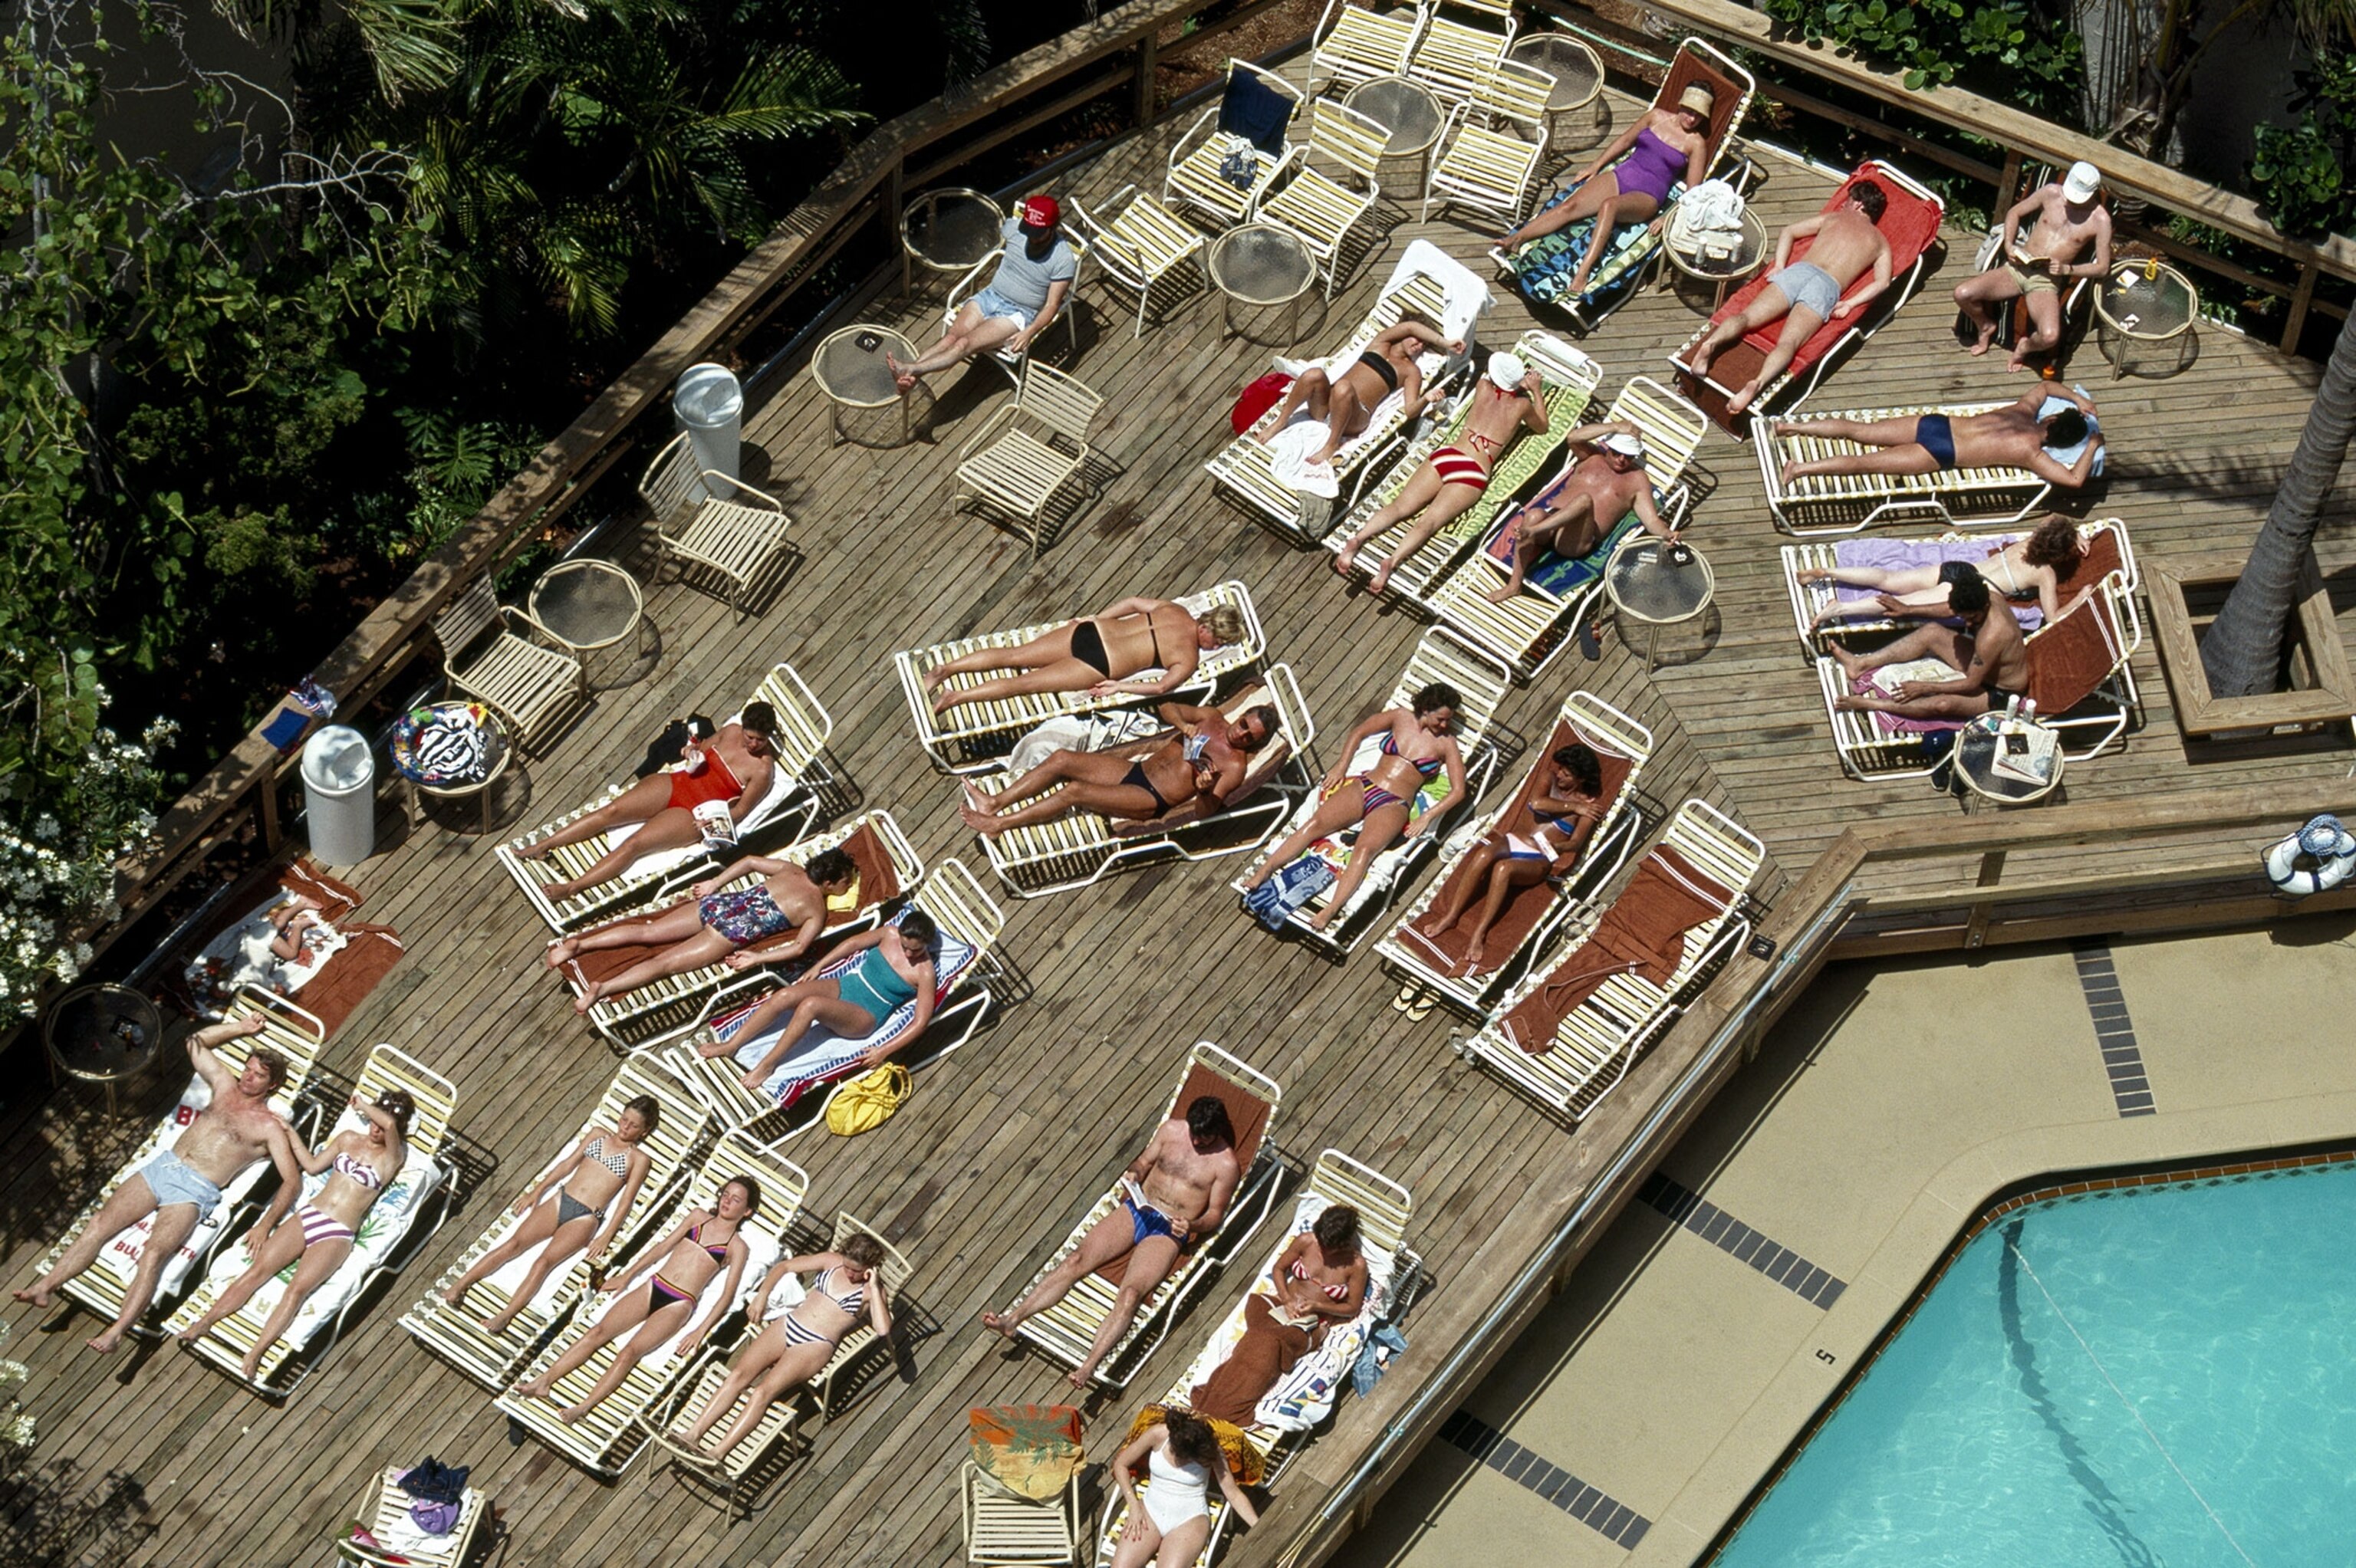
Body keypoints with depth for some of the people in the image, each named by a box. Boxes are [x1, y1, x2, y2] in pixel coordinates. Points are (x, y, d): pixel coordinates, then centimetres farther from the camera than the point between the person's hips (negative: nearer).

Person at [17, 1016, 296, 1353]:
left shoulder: (268, 1126, 3)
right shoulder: (225, 1085, 19)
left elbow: (292, 1180, -4)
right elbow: (196, 1042, 30)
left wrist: (264, 1225, -13)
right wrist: (239, 1028, 20)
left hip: (194, 1190, -6)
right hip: (163, 1165, 6)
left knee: (153, 1253, -26)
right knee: (100, 1223, -12)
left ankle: (117, 1331, -35)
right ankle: (45, 1287, -14)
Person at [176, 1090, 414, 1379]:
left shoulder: (392, 1156, 0)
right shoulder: (349, 1140, 16)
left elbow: (390, 1124, -19)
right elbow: (313, 1166, 21)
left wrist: (362, 1105, -4)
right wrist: (290, 1137, 21)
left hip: (337, 1234, -5)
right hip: (309, 1215, 5)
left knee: (298, 1287, -25)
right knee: (258, 1269, -13)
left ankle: (255, 1355, -34)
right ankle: (205, 1322, -18)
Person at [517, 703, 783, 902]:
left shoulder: (763, 769, -12)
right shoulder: (731, 731, 2)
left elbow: (740, 811, -8)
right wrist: (691, 752, -2)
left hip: (694, 814, -6)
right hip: (676, 784, 6)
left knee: (634, 844, -21)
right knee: (610, 811, -9)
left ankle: (572, 887, -26)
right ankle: (543, 846, -5)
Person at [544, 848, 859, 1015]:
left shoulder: (792, 870, 17)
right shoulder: (817, 910, -1)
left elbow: (750, 861, 22)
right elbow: (800, 947, -14)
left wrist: (715, 883, 27)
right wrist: (755, 959, -10)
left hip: (721, 905, 6)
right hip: (735, 933, -6)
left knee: (645, 932, 5)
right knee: (665, 962, -14)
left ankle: (577, 945, -4)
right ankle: (601, 989, -28)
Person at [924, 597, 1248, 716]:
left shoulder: (1175, 609, 11)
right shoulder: (1189, 657, -6)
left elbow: (1131, 603, 18)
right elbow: (1163, 686, -19)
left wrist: (1093, 621, 27)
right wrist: (1120, 687, -9)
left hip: (1091, 630, 6)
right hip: (1099, 665, -6)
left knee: (1013, 656, 6)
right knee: (1025, 683, -5)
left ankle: (944, 669, 1)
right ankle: (954, 697, -11)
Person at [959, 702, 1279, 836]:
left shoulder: (1235, 766, -7)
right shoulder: (1212, 719, 11)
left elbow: (1205, 810, -14)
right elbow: (1166, 707, 14)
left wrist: (1206, 790, -36)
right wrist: (1183, 725, -6)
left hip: (1151, 801, -7)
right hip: (1135, 771, 7)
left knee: (1074, 791, -23)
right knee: (1060, 759, -10)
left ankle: (998, 824, -14)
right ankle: (994, 803, -8)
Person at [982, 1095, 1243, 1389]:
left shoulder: (1226, 1165, -5)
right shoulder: (1172, 1129, 6)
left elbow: (1215, 1215, 0)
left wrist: (1191, 1225, -20)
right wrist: (1134, 1173, -4)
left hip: (1169, 1231, -4)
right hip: (1135, 1209, 4)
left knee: (1131, 1293, -27)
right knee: (1076, 1261, -15)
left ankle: (1088, 1366, -42)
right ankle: (1012, 1319, -23)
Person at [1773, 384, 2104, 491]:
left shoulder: (2024, 411, 12)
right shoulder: (2031, 452, -9)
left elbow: (2045, 385, 34)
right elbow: (2074, 479, -14)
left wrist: (2077, 398, 27)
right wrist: (2092, 446, 0)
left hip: (1933, 423, 6)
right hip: (1939, 453, -6)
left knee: (1859, 431, 5)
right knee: (1866, 462, -11)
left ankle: (1790, 426, 3)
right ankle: (1802, 468, -18)